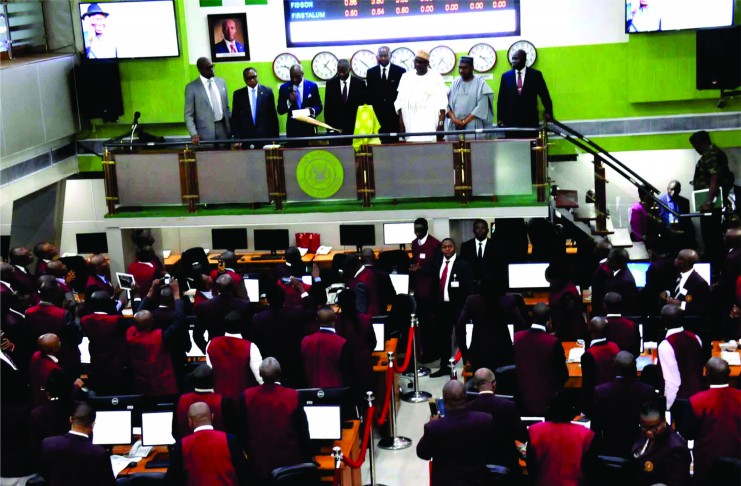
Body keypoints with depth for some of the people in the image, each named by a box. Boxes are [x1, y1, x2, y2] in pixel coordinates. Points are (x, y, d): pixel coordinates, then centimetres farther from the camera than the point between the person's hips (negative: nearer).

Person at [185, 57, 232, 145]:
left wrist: (231, 127, 13)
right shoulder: (191, 87, -3)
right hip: (205, 132, -4)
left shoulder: (221, 82, 11)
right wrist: (194, 134, -16)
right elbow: (188, 114, -3)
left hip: (223, 128, 4)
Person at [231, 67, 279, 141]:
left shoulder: (267, 91, 5)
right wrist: (237, 136, -1)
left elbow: (273, 115, 8)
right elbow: (235, 117, 7)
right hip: (245, 136, 0)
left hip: (265, 135, 0)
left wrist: (275, 136, 4)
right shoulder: (238, 94, 6)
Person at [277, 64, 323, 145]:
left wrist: (312, 110, -14)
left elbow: (319, 106, 8)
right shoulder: (284, 87, 4)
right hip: (292, 127, 0)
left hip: (309, 126, 0)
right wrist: (289, 101, -15)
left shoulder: (312, 86, 3)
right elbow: (280, 110, 3)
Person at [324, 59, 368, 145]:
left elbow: (365, 102, 5)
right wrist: (328, 125, 1)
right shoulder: (331, 83, 5)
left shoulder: (359, 83, 1)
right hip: (335, 125, 1)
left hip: (354, 125, -1)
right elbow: (327, 106, 8)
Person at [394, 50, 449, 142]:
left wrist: (441, 124, -13)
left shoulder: (436, 77, 4)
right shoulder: (406, 77, 12)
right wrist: (401, 124, 0)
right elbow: (400, 102, 9)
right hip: (411, 127, 2)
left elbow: (441, 103, -2)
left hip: (430, 126, -2)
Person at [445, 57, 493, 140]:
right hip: (455, 128, 3)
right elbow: (447, 103, 8)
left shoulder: (480, 83, 1)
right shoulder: (455, 82, 13)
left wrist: (464, 121, -12)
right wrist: (453, 118, -10)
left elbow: (481, 107, -8)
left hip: (474, 128, -3)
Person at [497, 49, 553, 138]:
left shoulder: (535, 74, 4)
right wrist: (500, 118, 1)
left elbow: (544, 95, 3)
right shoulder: (506, 76, 9)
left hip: (530, 120, -1)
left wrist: (548, 112, -9)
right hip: (511, 121, 1)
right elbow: (501, 99, 9)